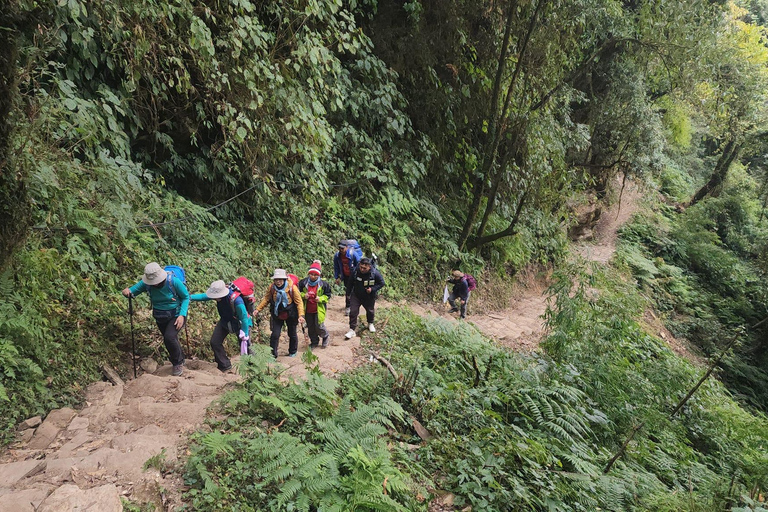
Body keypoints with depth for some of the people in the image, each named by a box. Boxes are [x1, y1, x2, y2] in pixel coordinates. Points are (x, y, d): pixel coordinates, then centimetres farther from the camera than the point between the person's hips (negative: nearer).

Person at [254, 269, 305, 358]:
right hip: (277, 315, 1)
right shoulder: (271, 287, -15)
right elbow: (266, 299, -1)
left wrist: (301, 315, -27)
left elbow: (299, 302, -18)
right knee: (275, 335, -5)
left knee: (292, 334, 16)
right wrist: (258, 309, -9)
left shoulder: (292, 287, -23)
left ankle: (293, 352, 39)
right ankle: (273, 354, 9)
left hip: (290, 315, -1)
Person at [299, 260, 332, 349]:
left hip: (319, 309, -3)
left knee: (319, 326, -2)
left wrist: (320, 299, -18)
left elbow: (328, 296, 0)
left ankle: (326, 336, 29)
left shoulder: (323, 284, -11)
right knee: (310, 327, 14)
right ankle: (314, 341, 34)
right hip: (307, 310, 3)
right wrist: (303, 295, -13)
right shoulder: (303, 282, -6)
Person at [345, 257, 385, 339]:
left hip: (369, 297, 0)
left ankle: (370, 324, 52)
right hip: (356, 296, 0)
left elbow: (381, 283, -11)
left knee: (370, 311, 22)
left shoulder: (375, 273, -26)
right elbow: (351, 282, -2)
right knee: (353, 312, -9)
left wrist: (372, 289, -25)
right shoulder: (355, 271, -19)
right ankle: (352, 330, 1)